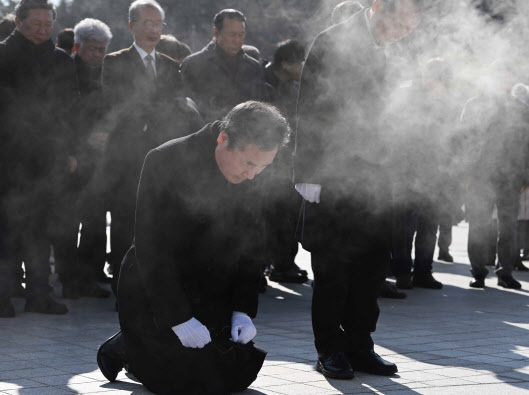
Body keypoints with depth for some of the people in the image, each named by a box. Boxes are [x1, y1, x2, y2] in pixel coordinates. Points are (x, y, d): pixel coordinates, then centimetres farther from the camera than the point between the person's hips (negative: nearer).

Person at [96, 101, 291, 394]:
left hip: (211, 293, 6)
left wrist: (242, 309, -5)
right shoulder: (165, 162, -22)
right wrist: (178, 318, -25)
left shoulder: (251, 180, -5)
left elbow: (249, 248, 6)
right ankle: (127, 348, 11)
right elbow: (151, 248, -22)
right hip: (153, 291, -6)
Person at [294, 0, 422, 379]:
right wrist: (310, 175, -16)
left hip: (368, 172, 7)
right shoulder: (332, 43, -10)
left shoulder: (377, 52, 12)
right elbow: (310, 113, -12)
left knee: (373, 259, 6)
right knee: (332, 264, -1)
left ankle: (359, 345, 14)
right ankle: (330, 349, 8)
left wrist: (380, 165, 9)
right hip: (331, 174, -7)